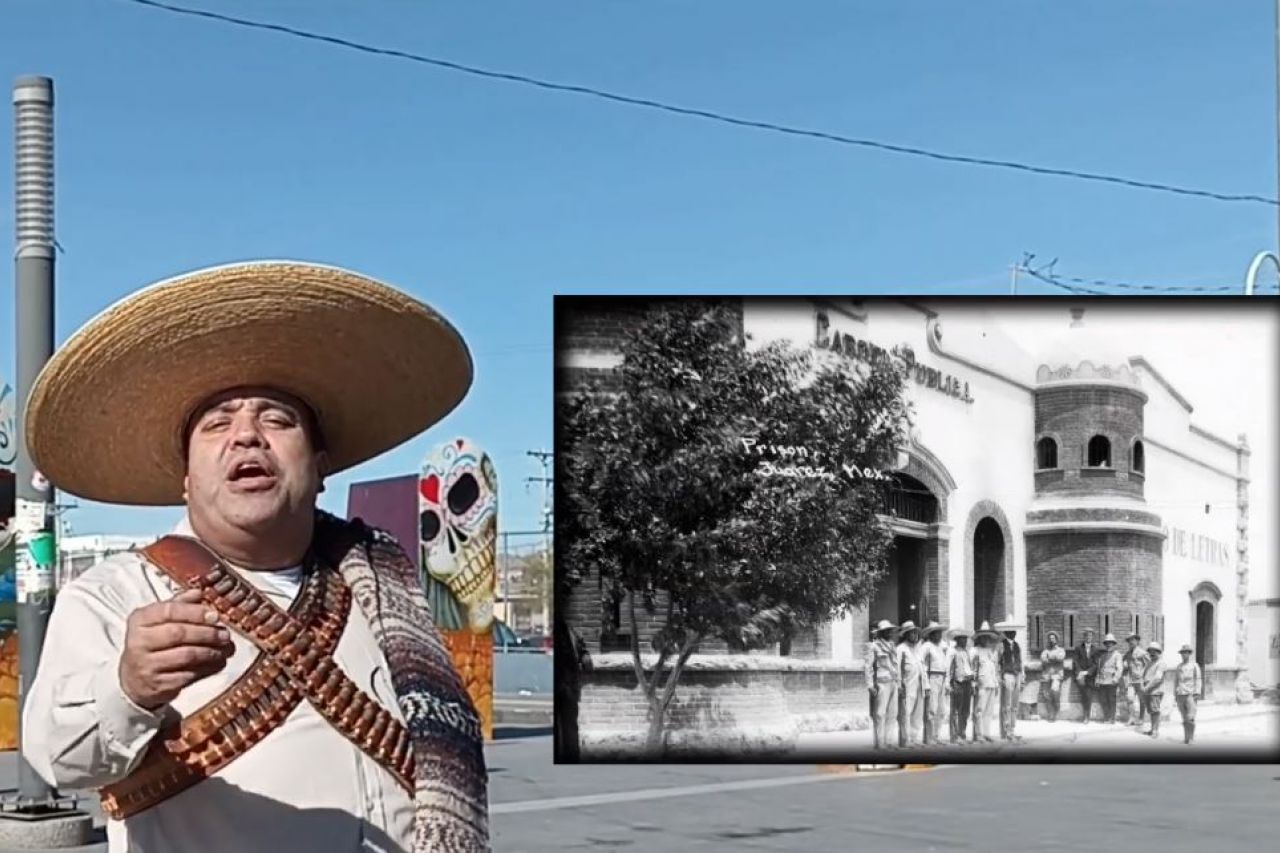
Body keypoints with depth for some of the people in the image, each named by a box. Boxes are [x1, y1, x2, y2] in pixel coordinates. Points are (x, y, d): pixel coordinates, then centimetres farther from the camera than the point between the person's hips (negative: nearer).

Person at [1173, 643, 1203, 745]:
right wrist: (1175, 695, 15)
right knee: (1184, 718, 5)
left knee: (1190, 717, -13)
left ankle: (1191, 736, -7)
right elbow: (1175, 681, 19)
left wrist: (1197, 693, -9)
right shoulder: (1178, 667, 15)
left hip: (1190, 694, -4)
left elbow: (1198, 680, 0)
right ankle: (1186, 737, 9)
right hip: (1180, 695, 4)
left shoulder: (1194, 666, 4)